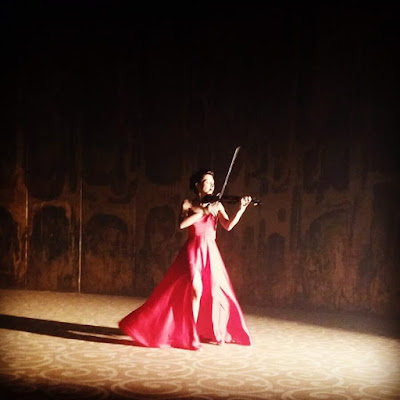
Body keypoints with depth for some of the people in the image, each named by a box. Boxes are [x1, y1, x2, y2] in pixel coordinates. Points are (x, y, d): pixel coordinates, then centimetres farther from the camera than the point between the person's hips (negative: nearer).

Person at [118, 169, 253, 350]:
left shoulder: (217, 205, 9)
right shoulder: (188, 204, 2)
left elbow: (228, 225, -5)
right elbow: (182, 224, -15)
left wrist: (241, 208, -18)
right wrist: (203, 211, -17)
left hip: (211, 253, 3)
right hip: (193, 251, -3)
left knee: (217, 292, -2)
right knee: (197, 290, -18)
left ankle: (219, 331, 20)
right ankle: (191, 335, -5)